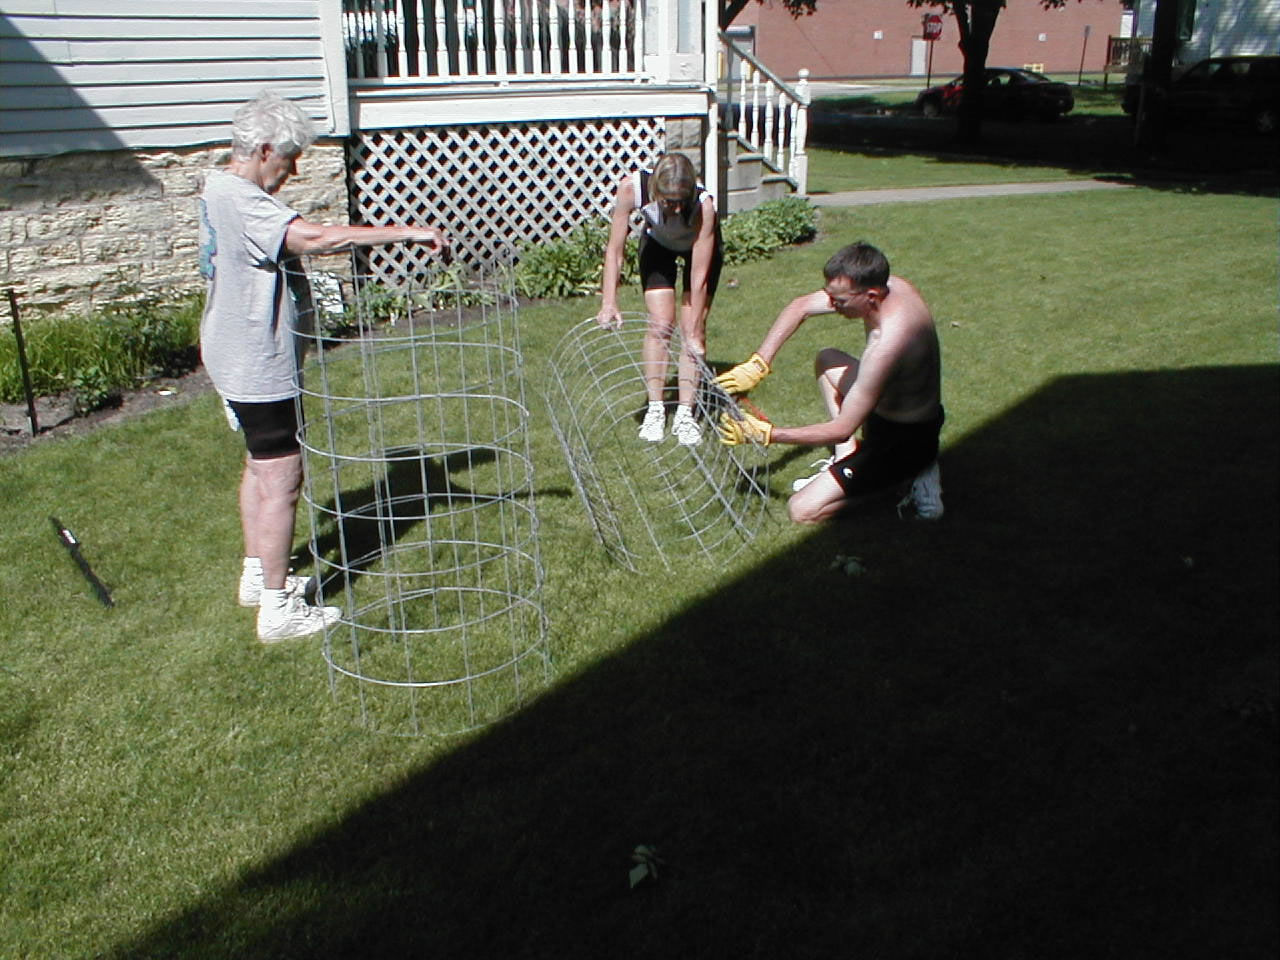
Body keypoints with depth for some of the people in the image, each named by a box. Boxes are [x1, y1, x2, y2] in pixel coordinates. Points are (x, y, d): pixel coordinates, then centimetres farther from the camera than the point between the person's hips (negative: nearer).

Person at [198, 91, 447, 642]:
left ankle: (257, 576, 35)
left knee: (261, 467, 21)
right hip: (260, 366, -11)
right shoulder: (241, 201, -23)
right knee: (282, 479, -5)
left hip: (238, 357, 11)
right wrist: (409, 232, -37)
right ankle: (278, 608, 3)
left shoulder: (218, 188, 10)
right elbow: (312, 238, -37)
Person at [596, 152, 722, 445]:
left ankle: (685, 413, -3)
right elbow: (615, 250, -27)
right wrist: (609, 303, -35)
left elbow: (699, 277, -34)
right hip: (657, 243, 2)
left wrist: (694, 332, -32)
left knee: (692, 327, -10)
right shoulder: (631, 188, -37)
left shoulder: (704, 205, -41)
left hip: (700, 245, -1)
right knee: (660, 323, -8)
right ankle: (654, 409, 2)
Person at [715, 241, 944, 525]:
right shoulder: (886, 285, -10)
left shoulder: (885, 344, -36)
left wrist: (764, 433, -24)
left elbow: (842, 429, -28)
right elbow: (800, 307, 0)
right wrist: (758, 364, -11)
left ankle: (910, 473, -2)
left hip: (906, 439, -9)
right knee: (827, 361, 25)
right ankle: (846, 460, 17)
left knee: (802, 511, -12)